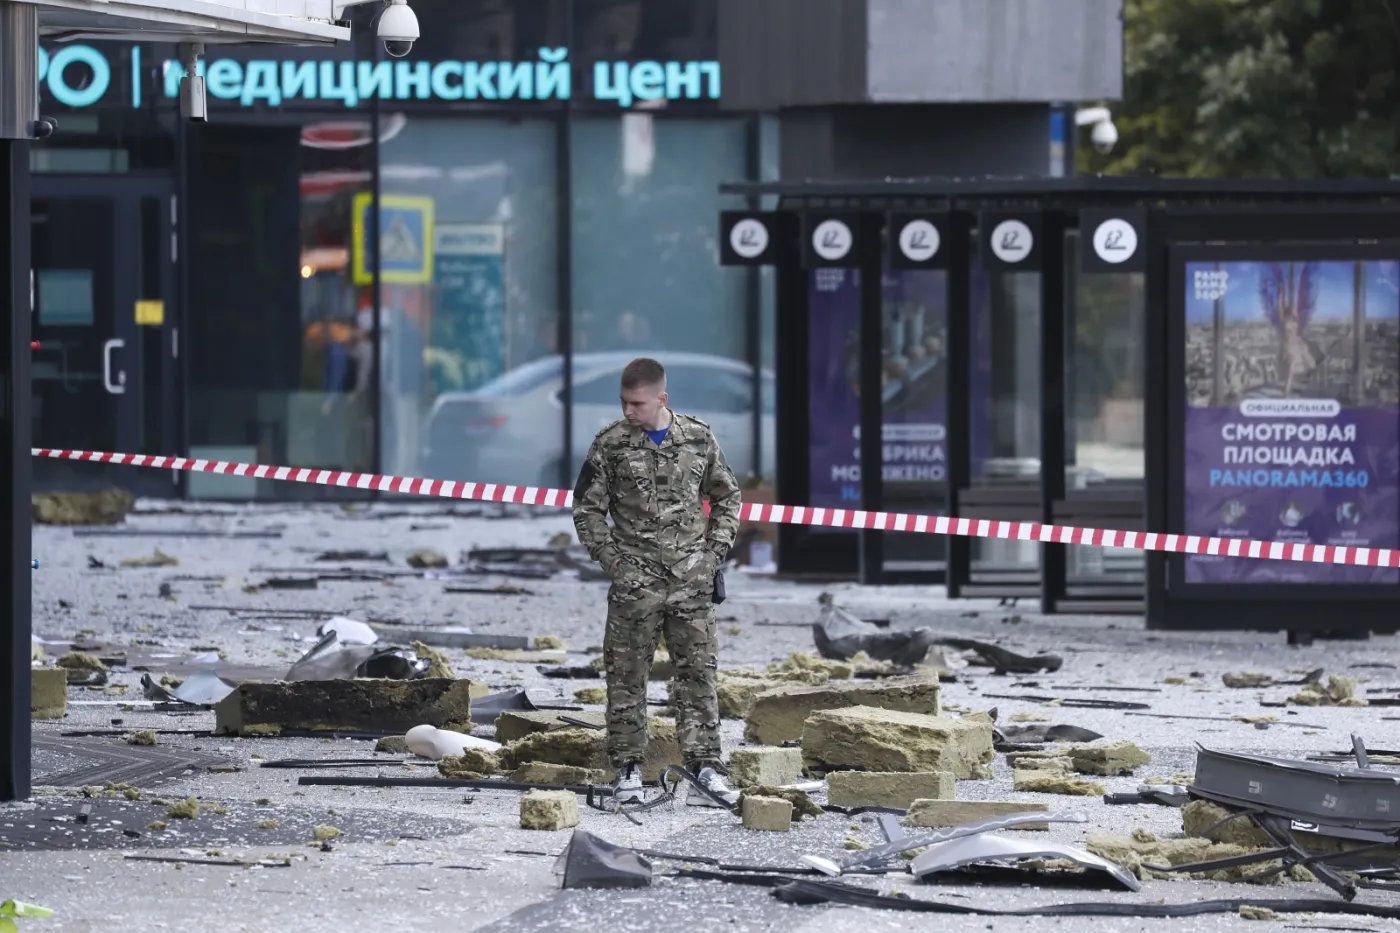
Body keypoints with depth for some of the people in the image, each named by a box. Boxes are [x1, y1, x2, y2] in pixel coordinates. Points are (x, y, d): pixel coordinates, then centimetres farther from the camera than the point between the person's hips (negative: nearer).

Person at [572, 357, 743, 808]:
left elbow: (727, 496, 16)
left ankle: (705, 768, 1)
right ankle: (628, 770, 7)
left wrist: (714, 551, 5)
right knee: (627, 676, 1)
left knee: (698, 672, 0)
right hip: (635, 581, -1)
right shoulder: (611, 445, -1)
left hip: (692, 582, 1)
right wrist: (613, 559, -4)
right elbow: (587, 508, 4)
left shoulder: (698, 438, 4)